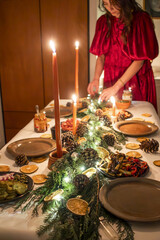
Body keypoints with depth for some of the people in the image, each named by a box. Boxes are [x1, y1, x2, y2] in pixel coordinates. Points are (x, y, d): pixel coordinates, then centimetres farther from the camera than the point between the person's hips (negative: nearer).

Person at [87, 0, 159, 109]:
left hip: (137, 80, -3)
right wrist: (96, 79, -10)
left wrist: (116, 87, -20)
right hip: (111, 79, 4)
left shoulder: (141, 20, -11)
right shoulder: (103, 21, 3)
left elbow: (140, 60, -16)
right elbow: (101, 55, 7)